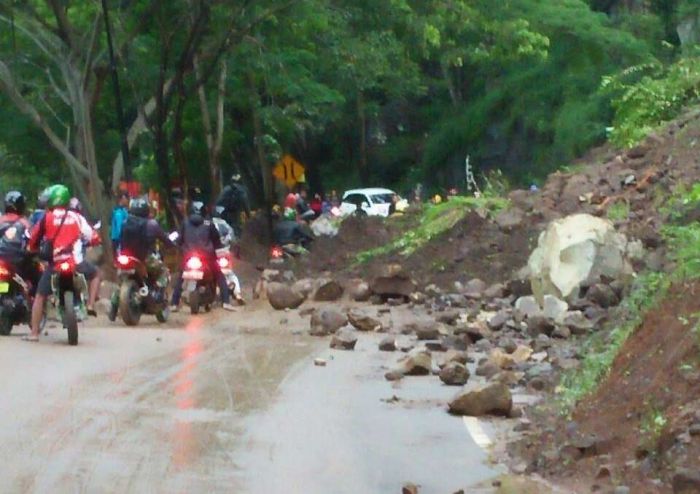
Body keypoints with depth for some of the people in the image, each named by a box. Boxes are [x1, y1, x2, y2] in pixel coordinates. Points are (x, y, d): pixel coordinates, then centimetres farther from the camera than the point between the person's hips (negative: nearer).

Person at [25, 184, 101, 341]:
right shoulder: (76, 217, 7)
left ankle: (34, 333, 4)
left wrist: (33, 249, 29)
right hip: (76, 262, 1)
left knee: (40, 296, 10)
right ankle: (91, 304, 10)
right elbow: (93, 237, 9)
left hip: (55, 262, -1)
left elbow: (33, 238, 7)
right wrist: (93, 241, 33)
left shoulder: (47, 217, 3)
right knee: (94, 274, 30)